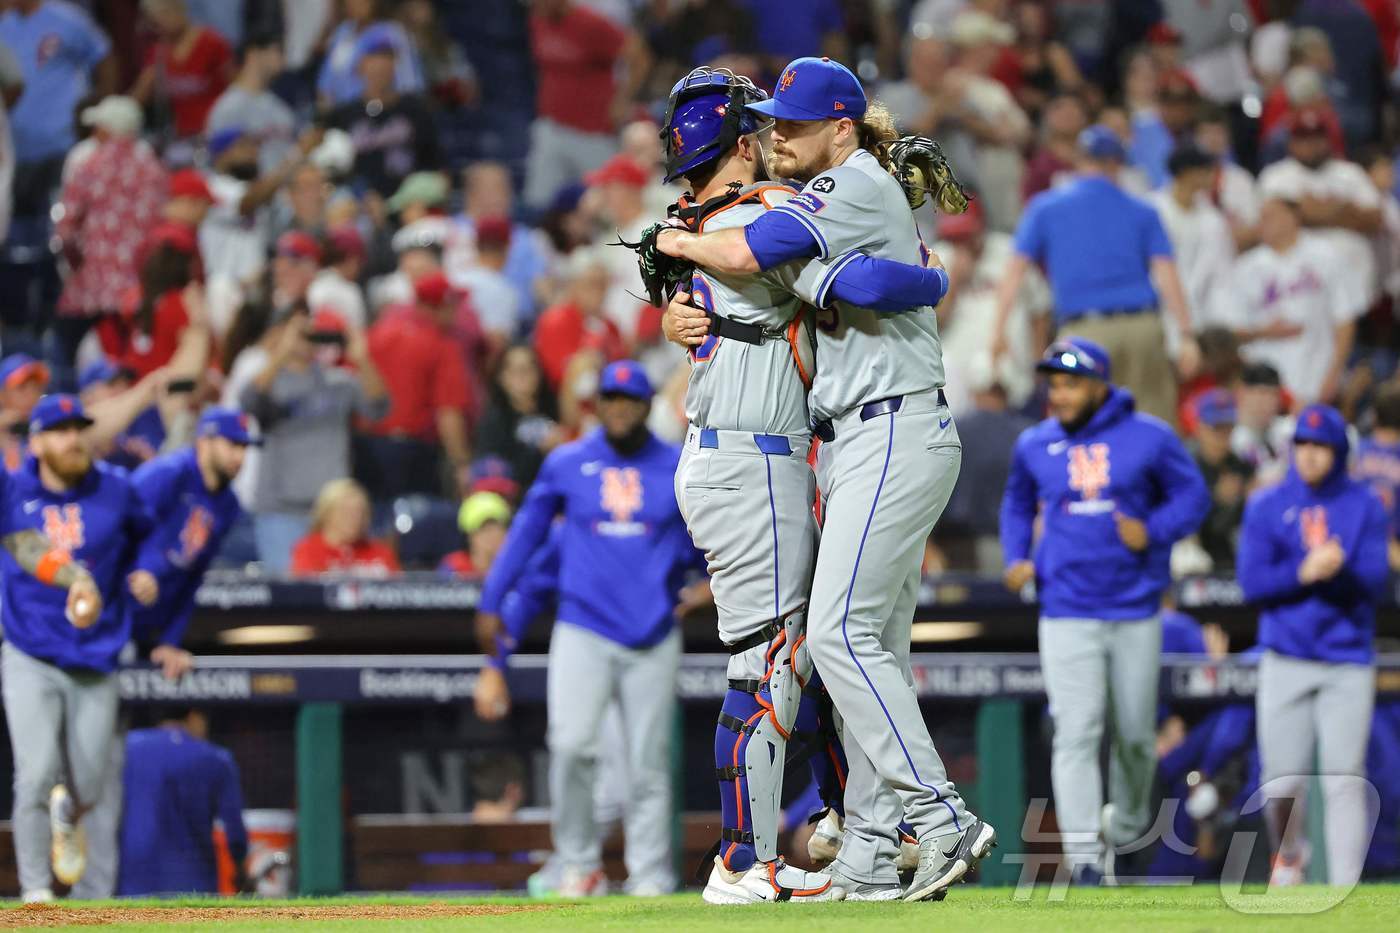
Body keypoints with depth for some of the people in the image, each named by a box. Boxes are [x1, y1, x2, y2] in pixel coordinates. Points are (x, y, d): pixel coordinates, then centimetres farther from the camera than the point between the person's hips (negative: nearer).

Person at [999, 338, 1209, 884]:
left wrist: (1153, 533, -13)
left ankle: (1126, 827, 34)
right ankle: (1084, 859, -16)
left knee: (1135, 733, 8)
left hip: (1136, 613, 0)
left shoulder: (1149, 439, -2)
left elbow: (1193, 495, 5)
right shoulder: (1035, 446, 5)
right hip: (1066, 614, 0)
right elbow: (1018, 504, 21)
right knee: (1076, 734, -11)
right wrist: (1017, 560, 5)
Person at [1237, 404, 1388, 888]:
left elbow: (1374, 580, -5)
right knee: (1283, 782, 0)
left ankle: (1346, 891, -6)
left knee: (1344, 780, -7)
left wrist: (1337, 570, -24)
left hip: (1348, 662, 0)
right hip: (1286, 661, 1)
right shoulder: (1266, 506, 3)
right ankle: (1288, 855, 30)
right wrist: (1304, 573, -20)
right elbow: (1252, 582, -5)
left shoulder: (1364, 506, 4)